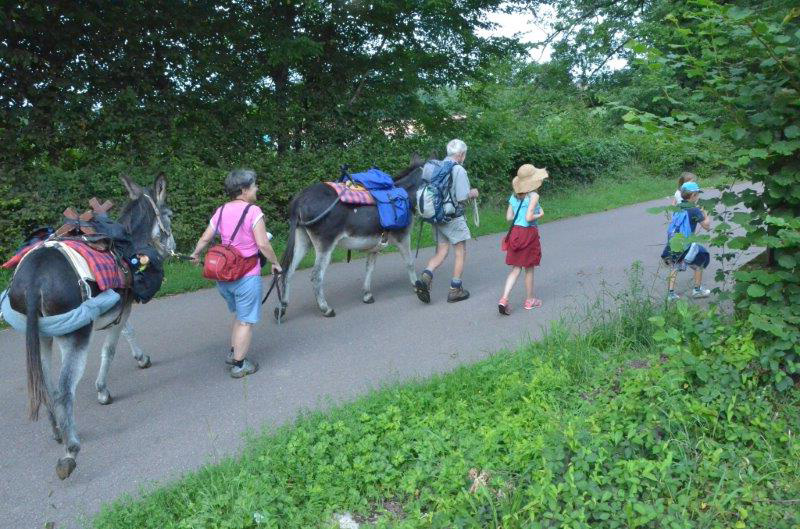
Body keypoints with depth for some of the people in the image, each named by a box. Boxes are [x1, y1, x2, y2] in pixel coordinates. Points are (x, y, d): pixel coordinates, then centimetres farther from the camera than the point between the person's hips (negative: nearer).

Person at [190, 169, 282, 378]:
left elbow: (205, 238, 9)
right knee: (246, 321, 7)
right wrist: (275, 263, -5)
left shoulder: (221, 211, 4)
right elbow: (263, 245, -20)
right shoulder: (253, 211, -15)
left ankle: (233, 353, 34)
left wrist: (196, 254, 28)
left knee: (239, 315, 27)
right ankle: (239, 365, 14)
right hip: (246, 277, -7)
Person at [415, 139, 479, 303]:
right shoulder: (459, 170, -14)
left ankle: (425, 277, -12)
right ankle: (455, 290, 14)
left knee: (440, 253, 13)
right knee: (460, 253, 9)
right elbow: (462, 196, -20)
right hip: (454, 217, -6)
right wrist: (472, 193, 2)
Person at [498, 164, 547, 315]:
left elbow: (509, 217, 3)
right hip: (529, 234, -5)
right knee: (529, 269, 10)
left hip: (515, 233, 5)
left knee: (516, 268, 10)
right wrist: (540, 214, -4)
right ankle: (529, 300, 23)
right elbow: (529, 218, -22)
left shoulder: (514, 196, 5)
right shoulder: (533, 196, -13)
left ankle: (504, 299, -4)